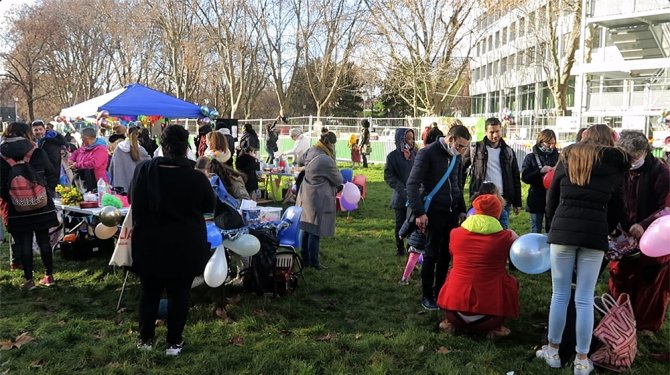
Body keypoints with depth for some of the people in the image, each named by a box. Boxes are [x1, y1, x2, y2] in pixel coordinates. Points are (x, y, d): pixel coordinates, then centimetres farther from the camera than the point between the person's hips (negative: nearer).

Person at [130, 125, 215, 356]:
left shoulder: (143, 170, -8)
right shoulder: (196, 177, -16)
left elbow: (132, 200, 9)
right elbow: (210, 207, 1)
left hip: (148, 243, 3)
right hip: (184, 245, -2)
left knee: (149, 291, 18)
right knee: (178, 293, 10)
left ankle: (146, 339, 29)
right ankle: (174, 343, 19)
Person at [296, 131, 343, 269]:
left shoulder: (311, 152, 2)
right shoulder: (326, 160, -23)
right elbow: (338, 180, -11)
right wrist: (338, 184, 15)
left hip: (306, 196, 9)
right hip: (319, 200, -9)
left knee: (306, 229, 15)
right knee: (315, 232, 1)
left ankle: (305, 259, 26)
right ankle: (314, 262, 11)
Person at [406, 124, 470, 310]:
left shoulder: (456, 157, 10)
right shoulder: (427, 153, -12)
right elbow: (412, 184, -15)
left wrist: (462, 209, 15)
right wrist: (419, 213, -19)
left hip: (452, 212, 6)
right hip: (434, 213, -6)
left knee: (446, 253, 10)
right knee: (432, 254, 1)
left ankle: (440, 290, 24)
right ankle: (427, 295, 13)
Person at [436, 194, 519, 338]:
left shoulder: (455, 233, 1)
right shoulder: (506, 236, -6)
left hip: (454, 308, 2)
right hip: (489, 310, -2)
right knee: (512, 282, 23)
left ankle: (451, 322, 24)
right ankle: (494, 327, 14)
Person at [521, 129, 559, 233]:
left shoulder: (558, 157, 3)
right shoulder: (531, 157, 1)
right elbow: (524, 177, -7)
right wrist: (540, 171, -20)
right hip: (537, 199, -1)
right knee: (536, 231, 7)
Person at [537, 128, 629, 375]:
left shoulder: (567, 158, 13)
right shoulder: (615, 165, 11)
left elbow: (551, 199, 16)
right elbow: (616, 208, 12)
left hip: (562, 231, 1)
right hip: (595, 234, 0)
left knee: (559, 295, 8)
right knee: (585, 299, 3)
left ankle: (552, 351, 18)